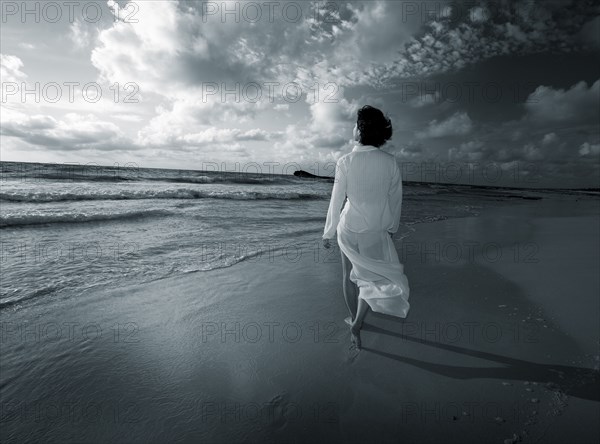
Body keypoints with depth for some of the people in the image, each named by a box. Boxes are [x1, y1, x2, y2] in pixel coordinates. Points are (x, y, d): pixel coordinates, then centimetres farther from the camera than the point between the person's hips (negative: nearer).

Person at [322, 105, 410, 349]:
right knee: (373, 276, 15)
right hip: (376, 230, 1)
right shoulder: (390, 162, -6)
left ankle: (354, 318, 34)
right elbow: (395, 199, 2)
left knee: (350, 275, 17)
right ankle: (357, 322, 7)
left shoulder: (345, 161, -12)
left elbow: (337, 201, -8)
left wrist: (328, 232, 2)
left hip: (349, 228, -1)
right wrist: (392, 228, 16)